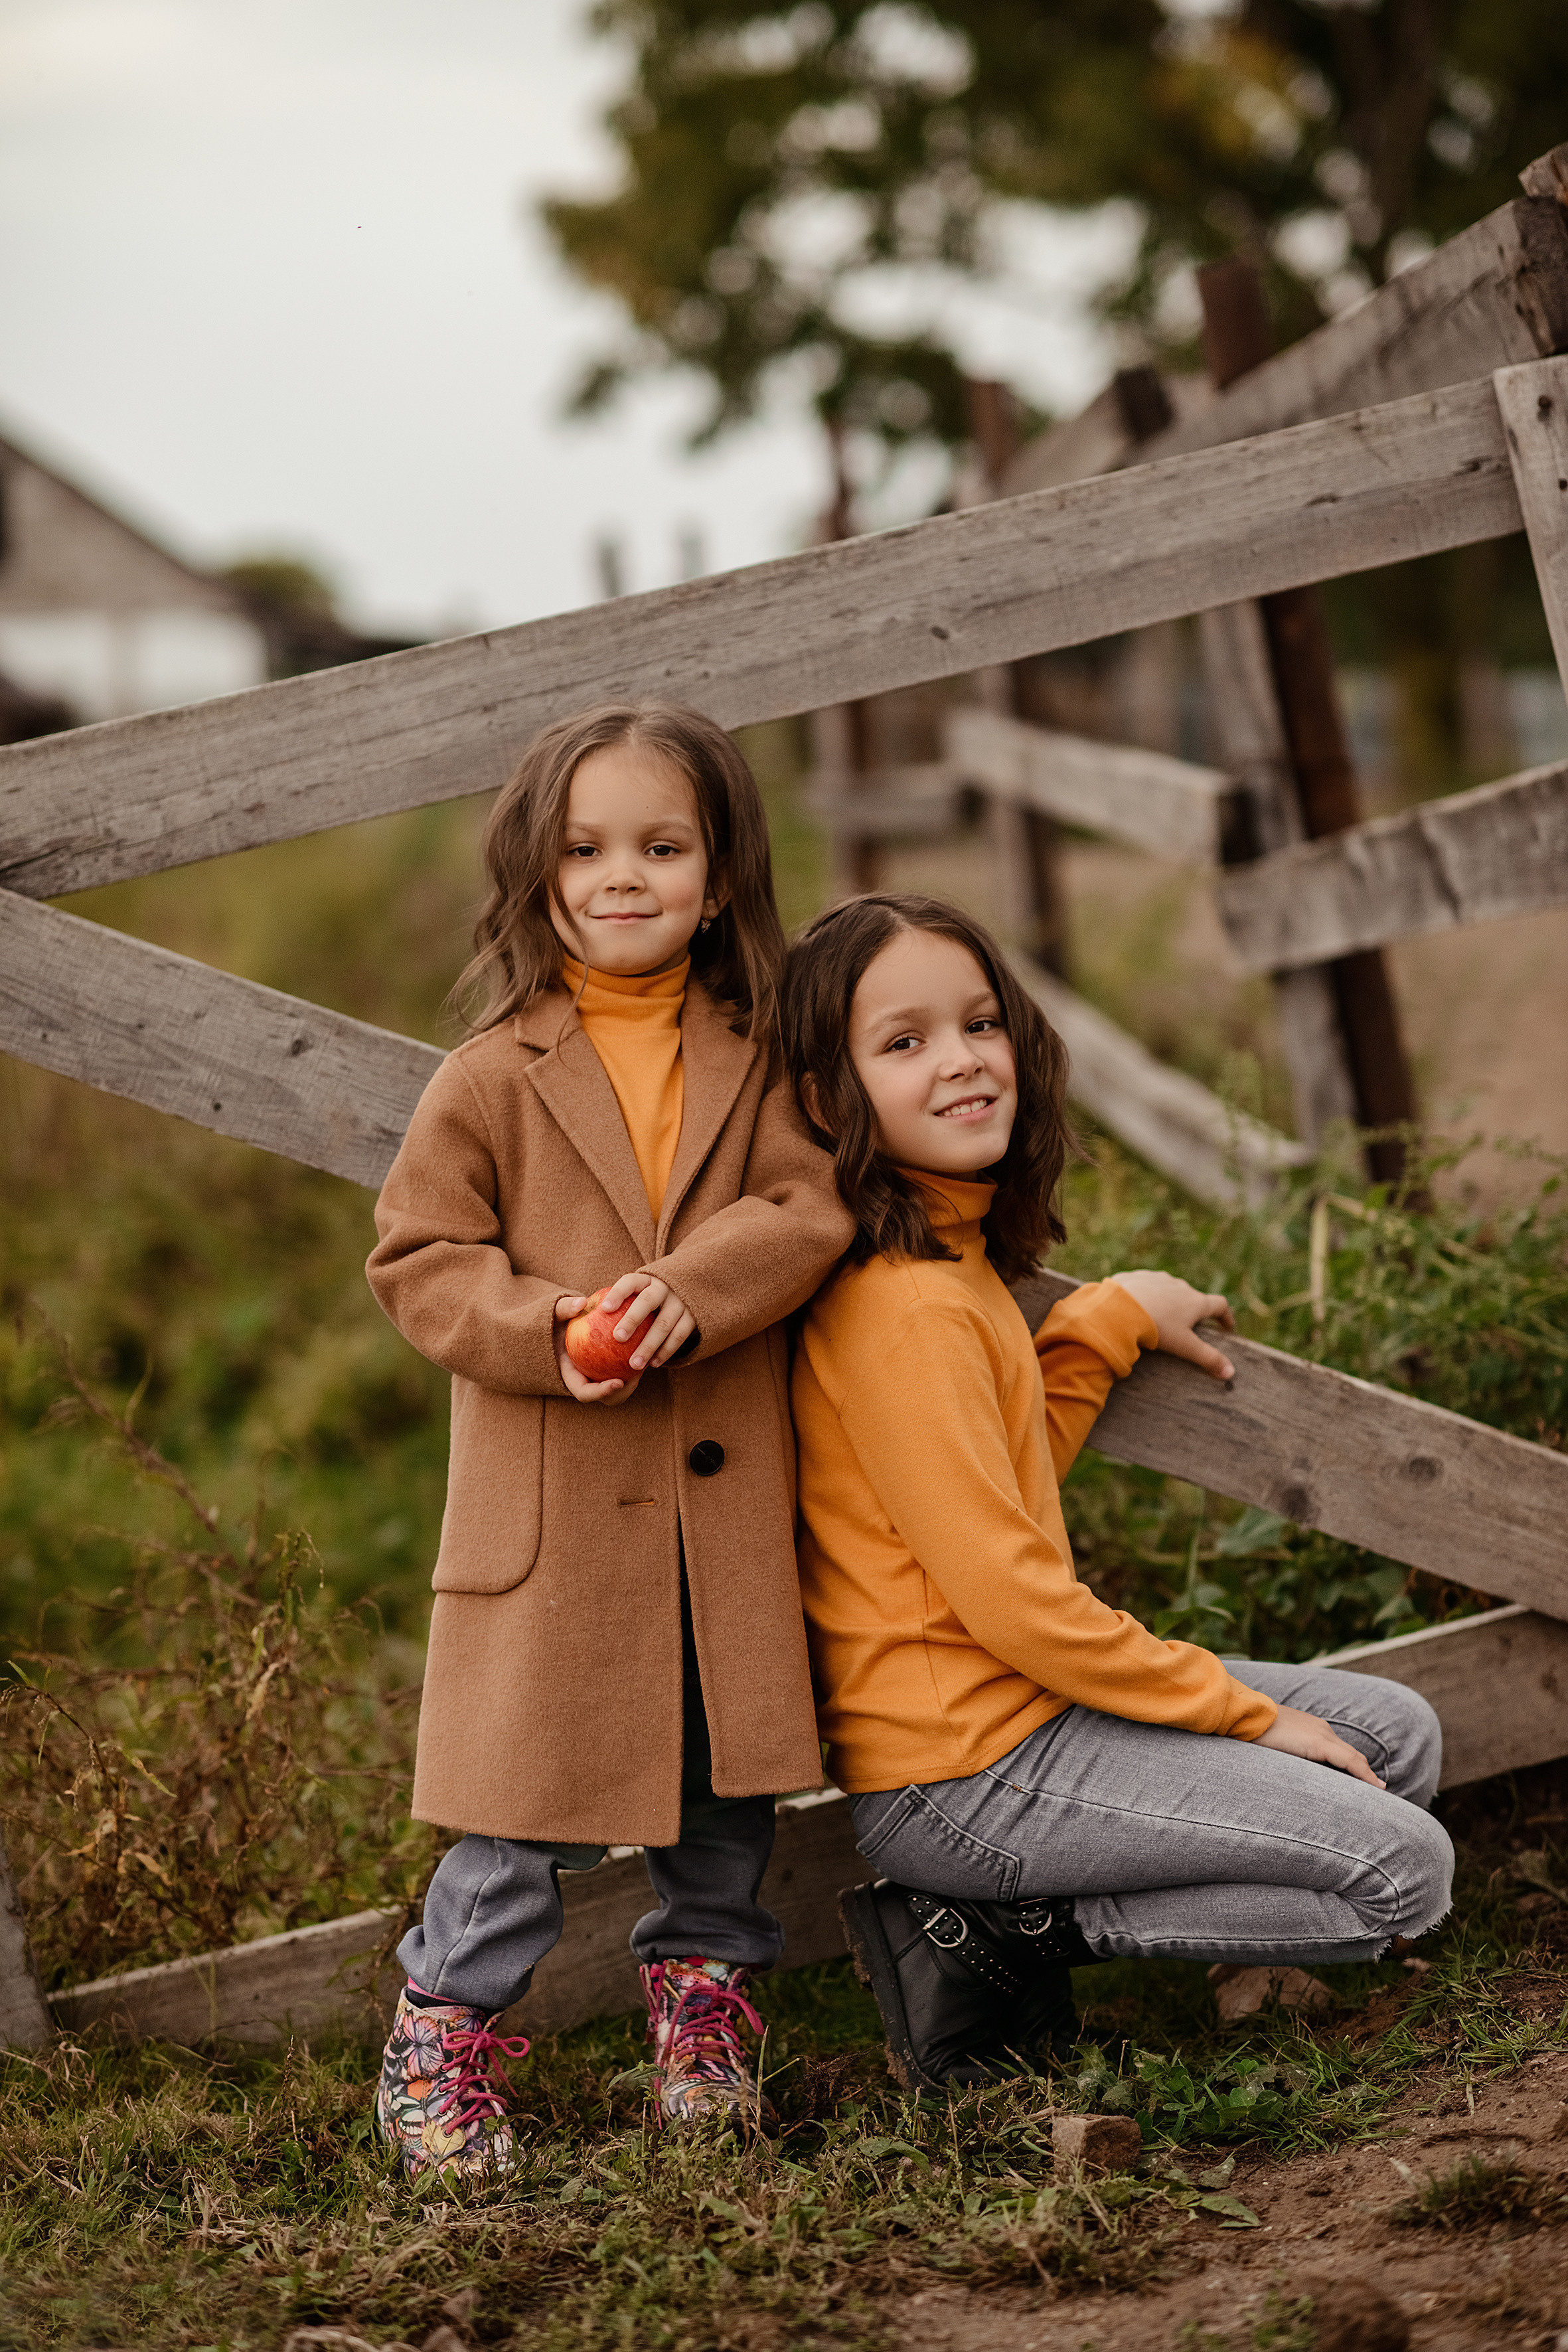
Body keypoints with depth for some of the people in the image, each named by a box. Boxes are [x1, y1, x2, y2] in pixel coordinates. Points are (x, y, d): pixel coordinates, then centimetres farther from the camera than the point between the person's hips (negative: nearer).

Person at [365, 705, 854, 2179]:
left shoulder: (756, 1060, 5)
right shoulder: (493, 1078, -3)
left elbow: (810, 1209, -5)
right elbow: (419, 1259, -4)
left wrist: (694, 1292, -22)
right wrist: (547, 1332, -20)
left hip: (727, 1493, 3)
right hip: (555, 1499, -3)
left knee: (729, 1774, 14)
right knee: (524, 1792, -1)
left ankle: (701, 2000, 34)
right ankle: (442, 2040, 15)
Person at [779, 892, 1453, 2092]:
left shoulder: (956, 1257, 9)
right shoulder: (904, 1305, -21)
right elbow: (1009, 1597, -21)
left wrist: (1110, 1318, 10)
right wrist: (1246, 1713, -10)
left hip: (1019, 1704, 10)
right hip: (963, 1771, -10)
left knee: (1394, 1735, 17)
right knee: (1402, 1868, -10)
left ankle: (1005, 1919, 6)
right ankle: (992, 1940, -4)